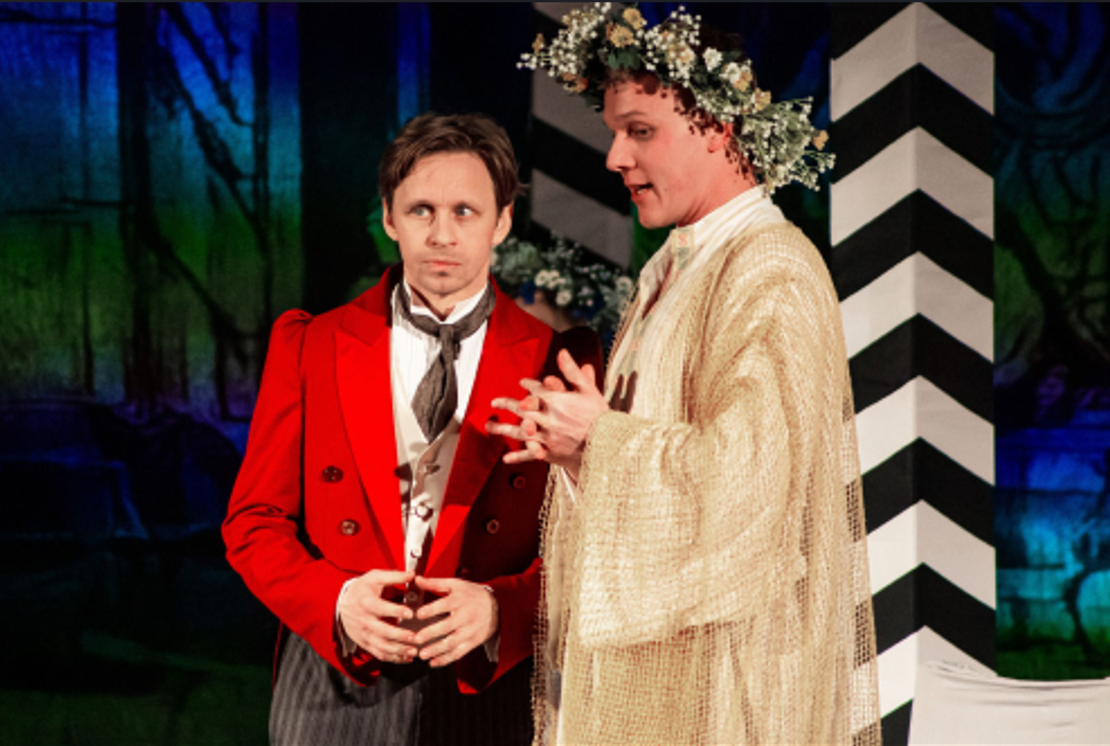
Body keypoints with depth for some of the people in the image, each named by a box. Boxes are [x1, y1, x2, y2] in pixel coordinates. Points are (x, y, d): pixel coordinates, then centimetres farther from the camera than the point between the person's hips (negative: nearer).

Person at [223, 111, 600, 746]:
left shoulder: (559, 358, 0)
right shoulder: (308, 347, 4)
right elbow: (254, 522, 4)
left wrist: (500, 609, -17)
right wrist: (337, 601, -13)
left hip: (491, 690, -1)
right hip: (337, 690, 1)